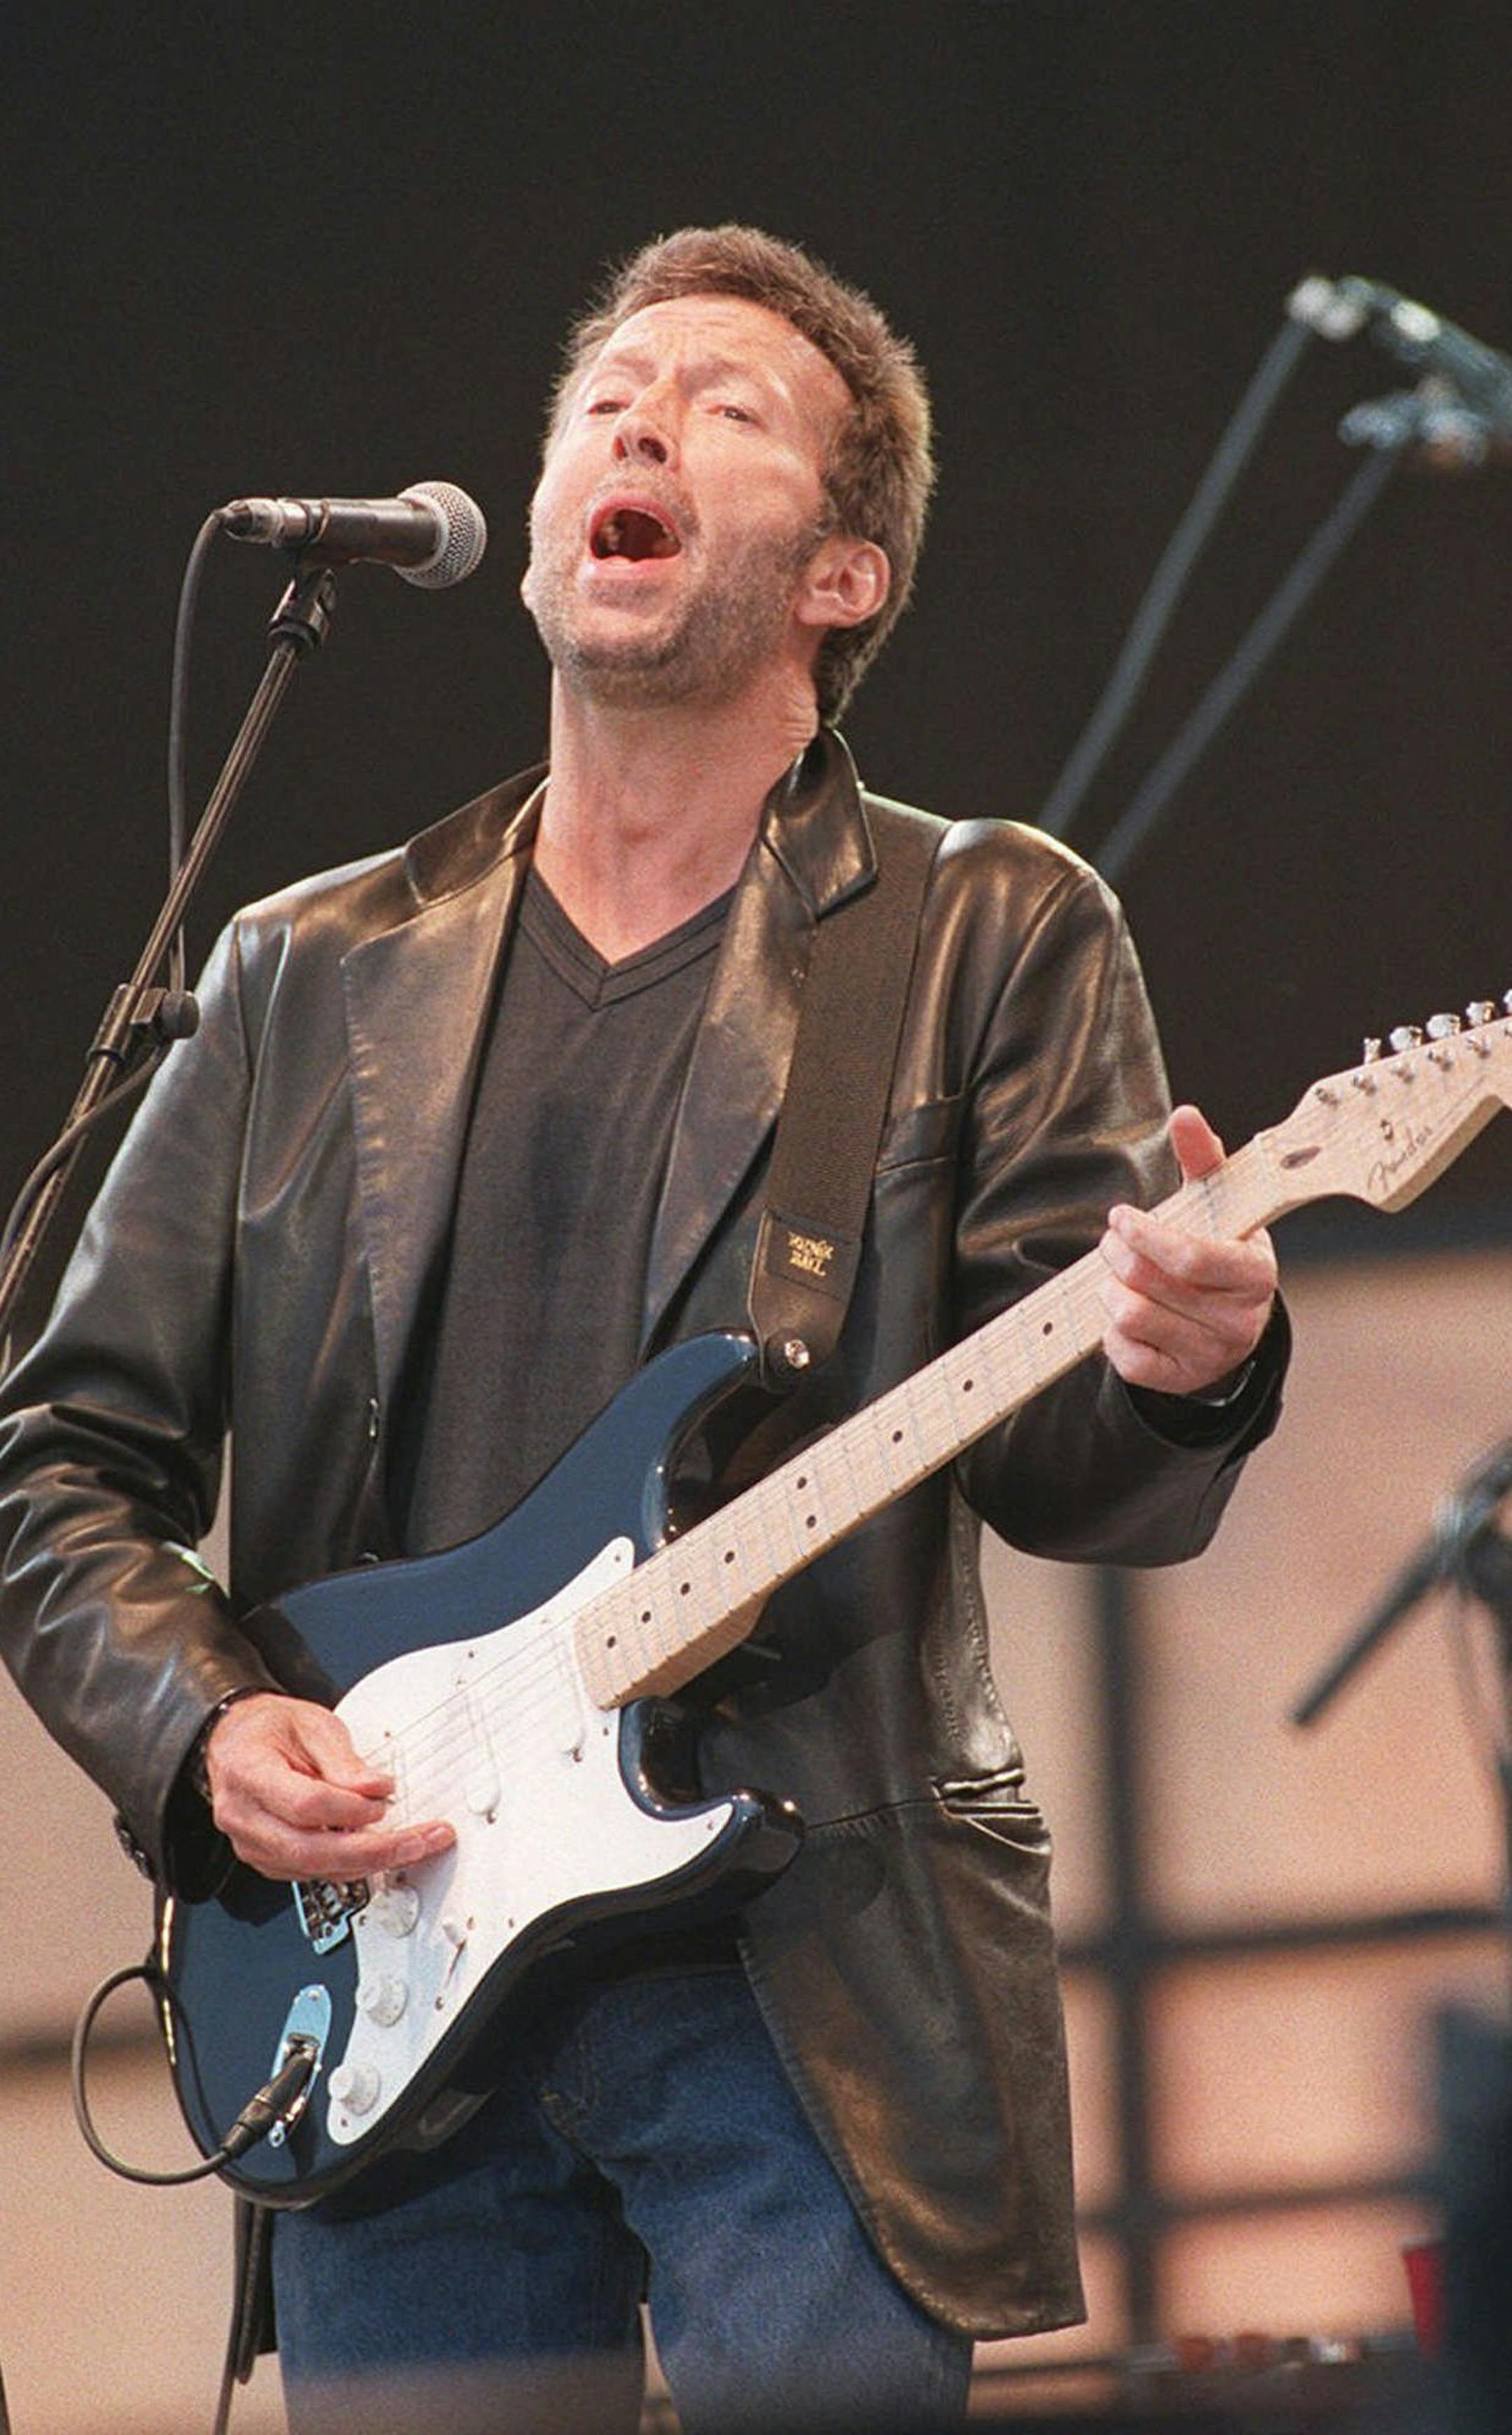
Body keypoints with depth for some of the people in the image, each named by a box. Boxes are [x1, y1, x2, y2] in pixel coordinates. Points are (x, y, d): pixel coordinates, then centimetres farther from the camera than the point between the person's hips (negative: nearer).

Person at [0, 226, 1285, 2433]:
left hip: (817, 1983, -3)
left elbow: (1065, 1468, -1)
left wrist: (1172, 1368, -25)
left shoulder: (989, 940, 8)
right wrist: (200, 1728, -4)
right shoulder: (308, 978, 15)